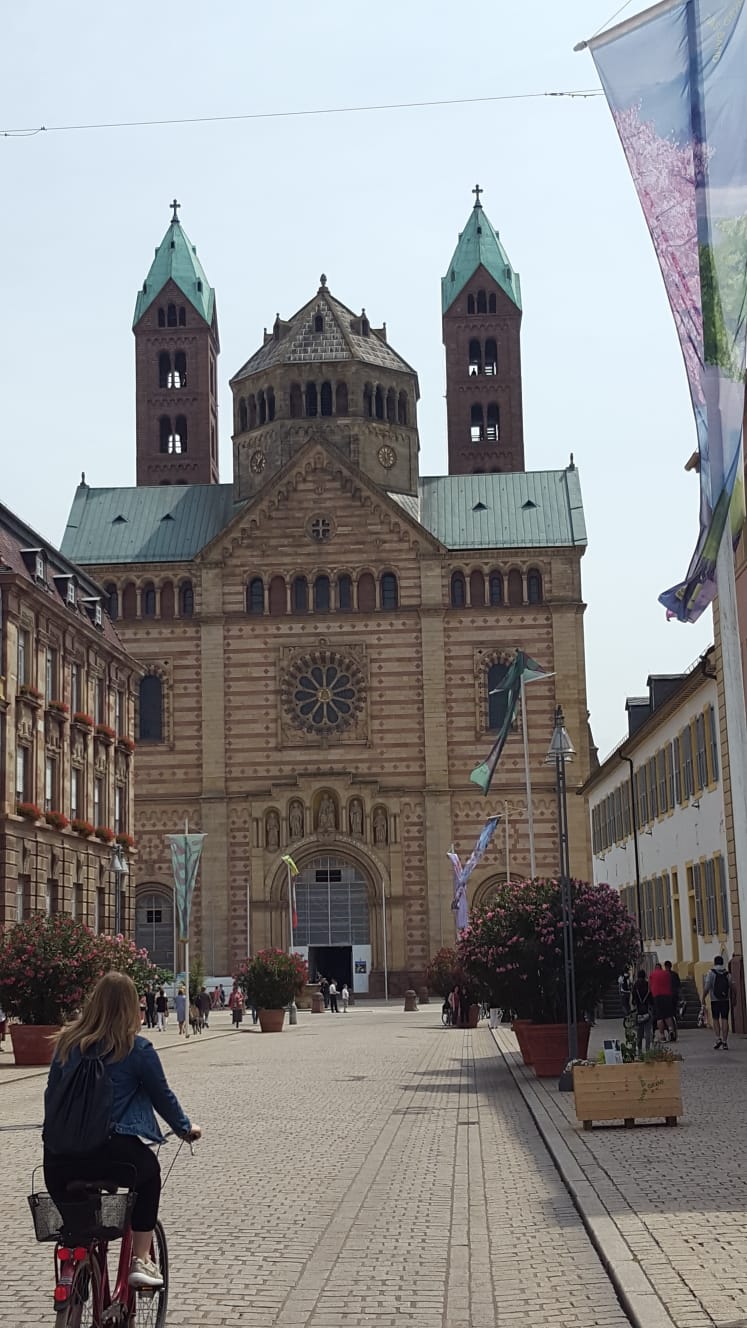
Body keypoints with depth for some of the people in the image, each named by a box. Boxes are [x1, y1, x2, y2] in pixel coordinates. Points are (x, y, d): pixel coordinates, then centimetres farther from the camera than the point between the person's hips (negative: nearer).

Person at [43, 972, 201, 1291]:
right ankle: (140, 1261, 23)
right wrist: (185, 1127, 28)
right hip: (111, 1153, -3)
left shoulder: (68, 1042, 10)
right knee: (149, 1169, 28)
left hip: (58, 1161, 4)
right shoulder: (137, 1049, -1)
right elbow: (163, 1097, 9)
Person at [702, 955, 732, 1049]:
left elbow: (706, 988, -11)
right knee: (724, 1020, 2)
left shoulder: (711, 972, -4)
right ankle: (725, 1042, -1)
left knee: (715, 1019, 11)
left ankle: (718, 1039, -3)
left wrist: (703, 1000, -6)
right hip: (725, 1000, 2)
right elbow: (731, 988, 2)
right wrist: (732, 1001, 12)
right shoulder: (727, 973, 4)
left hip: (715, 1000, -2)